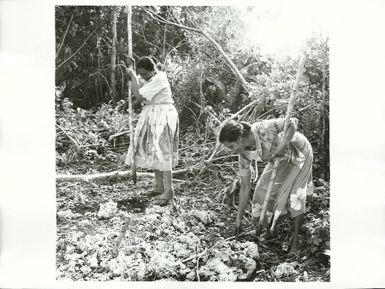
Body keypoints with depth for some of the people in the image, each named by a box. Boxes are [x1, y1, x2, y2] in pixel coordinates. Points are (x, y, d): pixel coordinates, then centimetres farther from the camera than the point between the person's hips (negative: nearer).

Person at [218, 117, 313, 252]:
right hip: (281, 159, 5)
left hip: (299, 151, -5)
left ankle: (297, 238, 8)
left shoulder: (264, 128, -37)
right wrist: (239, 219, -7)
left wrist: (284, 145, -38)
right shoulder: (244, 155, -18)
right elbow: (245, 187, -11)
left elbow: (293, 122, -25)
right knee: (264, 189, -1)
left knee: (294, 194, -8)